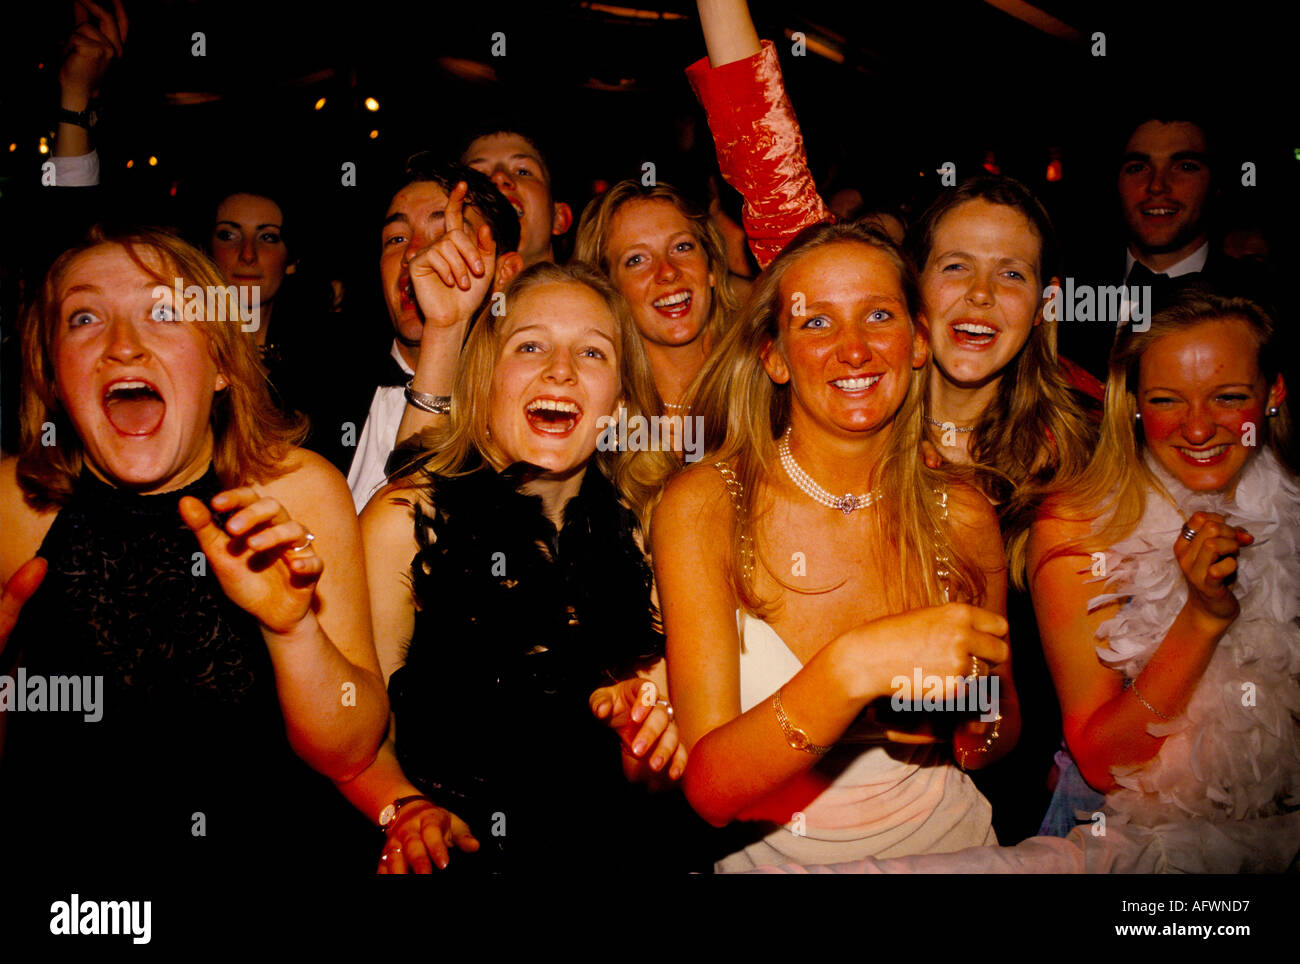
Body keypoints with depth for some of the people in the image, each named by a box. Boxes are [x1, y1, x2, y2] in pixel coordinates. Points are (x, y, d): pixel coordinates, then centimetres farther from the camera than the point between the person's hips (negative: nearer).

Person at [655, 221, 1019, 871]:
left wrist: (971, 726, -13)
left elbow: (1004, 734, 10)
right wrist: (853, 665, -34)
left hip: (947, 843, 4)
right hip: (778, 858, -3)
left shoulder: (962, 518, -4)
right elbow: (709, 787, -19)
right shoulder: (702, 507, -12)